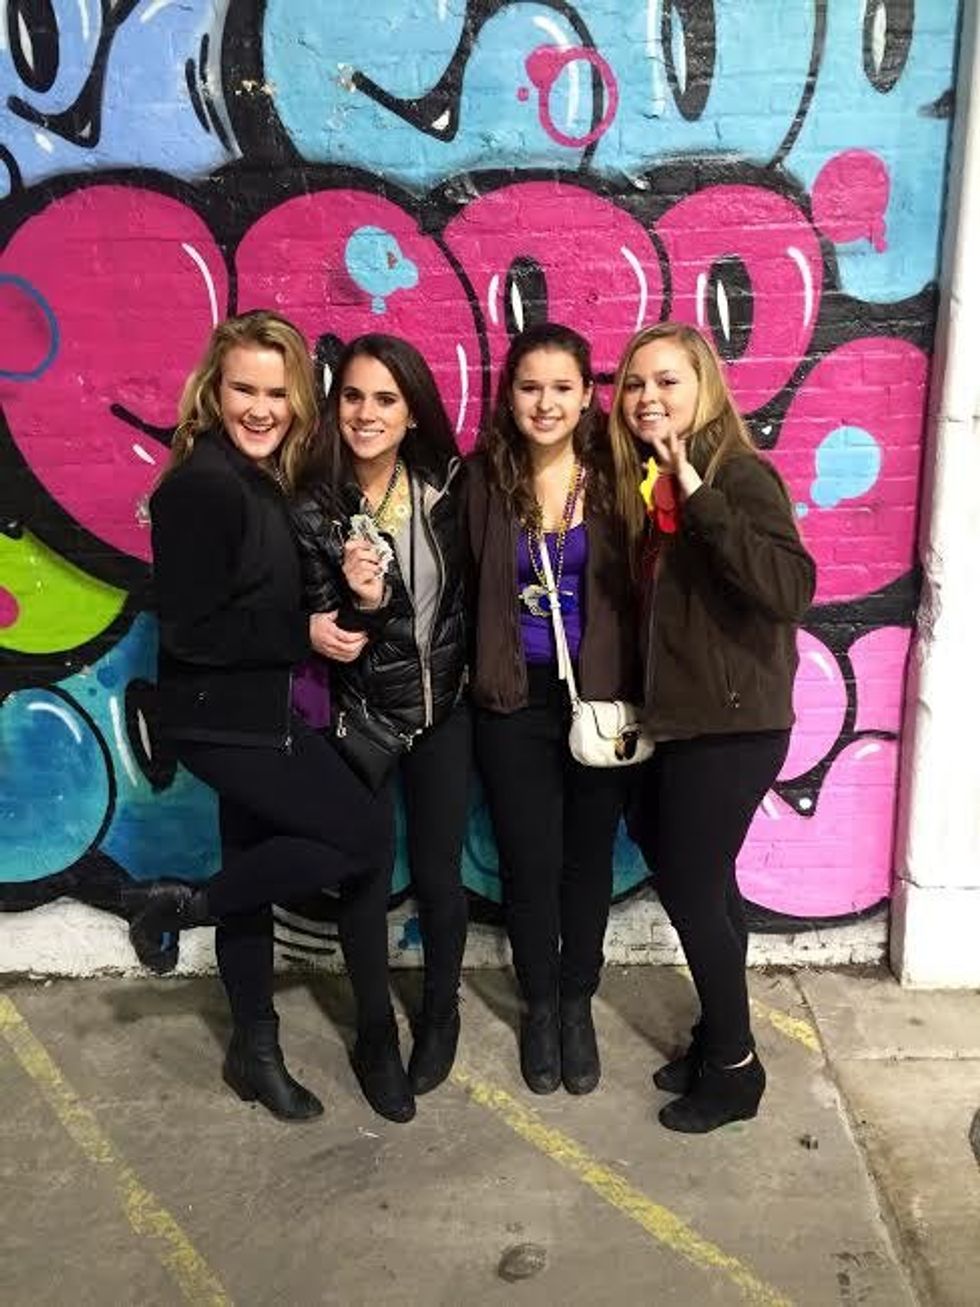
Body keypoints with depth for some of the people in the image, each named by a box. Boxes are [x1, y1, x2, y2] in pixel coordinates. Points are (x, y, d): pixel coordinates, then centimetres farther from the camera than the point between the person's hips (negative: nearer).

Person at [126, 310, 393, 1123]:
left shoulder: (265, 478, 9)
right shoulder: (202, 483, -19)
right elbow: (189, 629, -22)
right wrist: (304, 635, -17)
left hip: (253, 711, 9)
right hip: (223, 717, -9)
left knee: (256, 872, 17)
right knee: (364, 840, -5)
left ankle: (255, 1050, 33)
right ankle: (180, 903, 7)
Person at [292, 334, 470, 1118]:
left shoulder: (448, 484, -7)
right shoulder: (315, 510, -14)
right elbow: (330, 638, -14)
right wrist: (365, 601, -32)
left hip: (445, 710, 2)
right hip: (362, 718, -1)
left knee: (439, 876, 11)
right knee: (363, 882, 8)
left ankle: (441, 1014, 36)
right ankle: (376, 1032, 31)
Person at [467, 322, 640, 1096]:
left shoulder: (614, 476, -6)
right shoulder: (485, 480, -4)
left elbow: (641, 588, -7)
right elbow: (467, 592, -1)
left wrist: (636, 692, -11)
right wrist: (479, 673, -13)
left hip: (601, 698, 0)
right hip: (516, 701, 0)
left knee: (588, 858, 13)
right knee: (529, 862, 9)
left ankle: (578, 1002, 36)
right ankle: (540, 1006, 33)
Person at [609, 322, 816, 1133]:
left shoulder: (740, 476, -15)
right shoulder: (647, 480, 8)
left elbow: (790, 590, -30)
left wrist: (700, 496, -32)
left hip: (732, 725, -8)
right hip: (678, 718, 8)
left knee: (691, 889, 2)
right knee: (701, 879, 18)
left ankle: (733, 1068, 23)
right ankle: (719, 1035, 37)